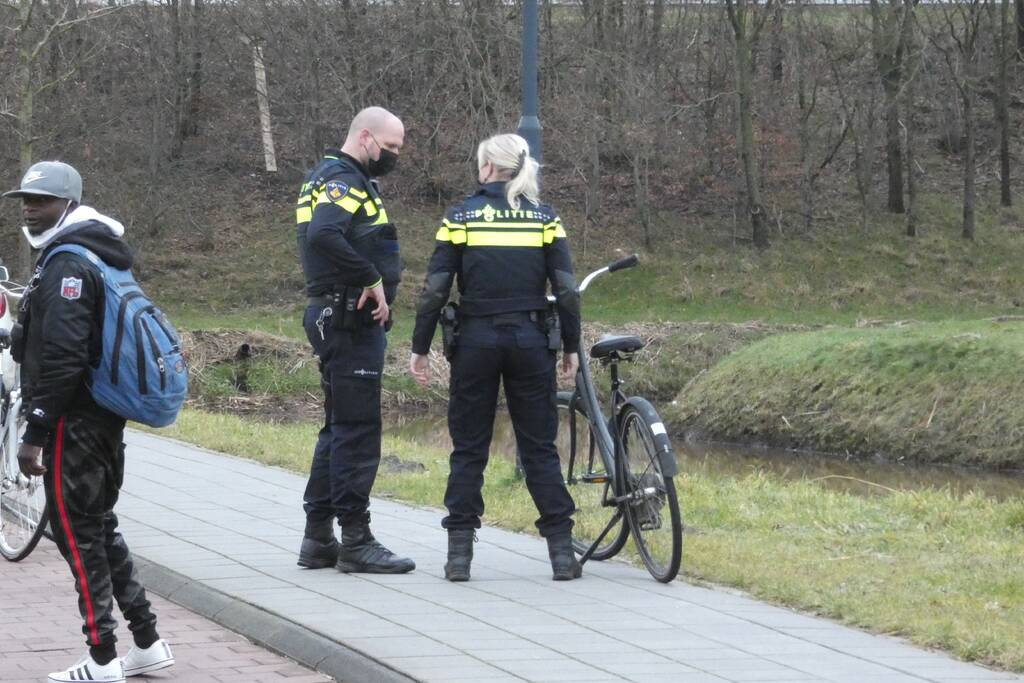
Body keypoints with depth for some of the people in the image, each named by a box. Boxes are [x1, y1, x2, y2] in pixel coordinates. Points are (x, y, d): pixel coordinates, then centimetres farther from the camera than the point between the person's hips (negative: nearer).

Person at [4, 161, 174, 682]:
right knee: (100, 528, 17)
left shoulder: (66, 263, -17)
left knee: (77, 535, -4)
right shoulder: (104, 258, 15)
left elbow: (61, 357, -24)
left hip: (74, 423, -10)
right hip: (106, 418, 10)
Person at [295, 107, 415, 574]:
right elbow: (324, 235, -31)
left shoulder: (329, 178, 19)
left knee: (340, 428, 15)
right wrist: (371, 280, -25)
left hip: (342, 320, 11)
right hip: (350, 320, -11)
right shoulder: (344, 182, -14)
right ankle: (356, 541, -5)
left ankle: (318, 537, 19)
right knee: (357, 430, -7)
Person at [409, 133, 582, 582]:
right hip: (531, 339, 1)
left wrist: (419, 348, 3)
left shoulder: (460, 217, -2)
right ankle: (561, 552, 2)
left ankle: (459, 553, 3)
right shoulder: (545, 218, 2)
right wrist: (571, 347, 7)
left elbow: (435, 290, -4)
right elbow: (566, 290, -2)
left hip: (476, 340, -1)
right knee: (540, 448, 6)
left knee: (468, 449, 6)